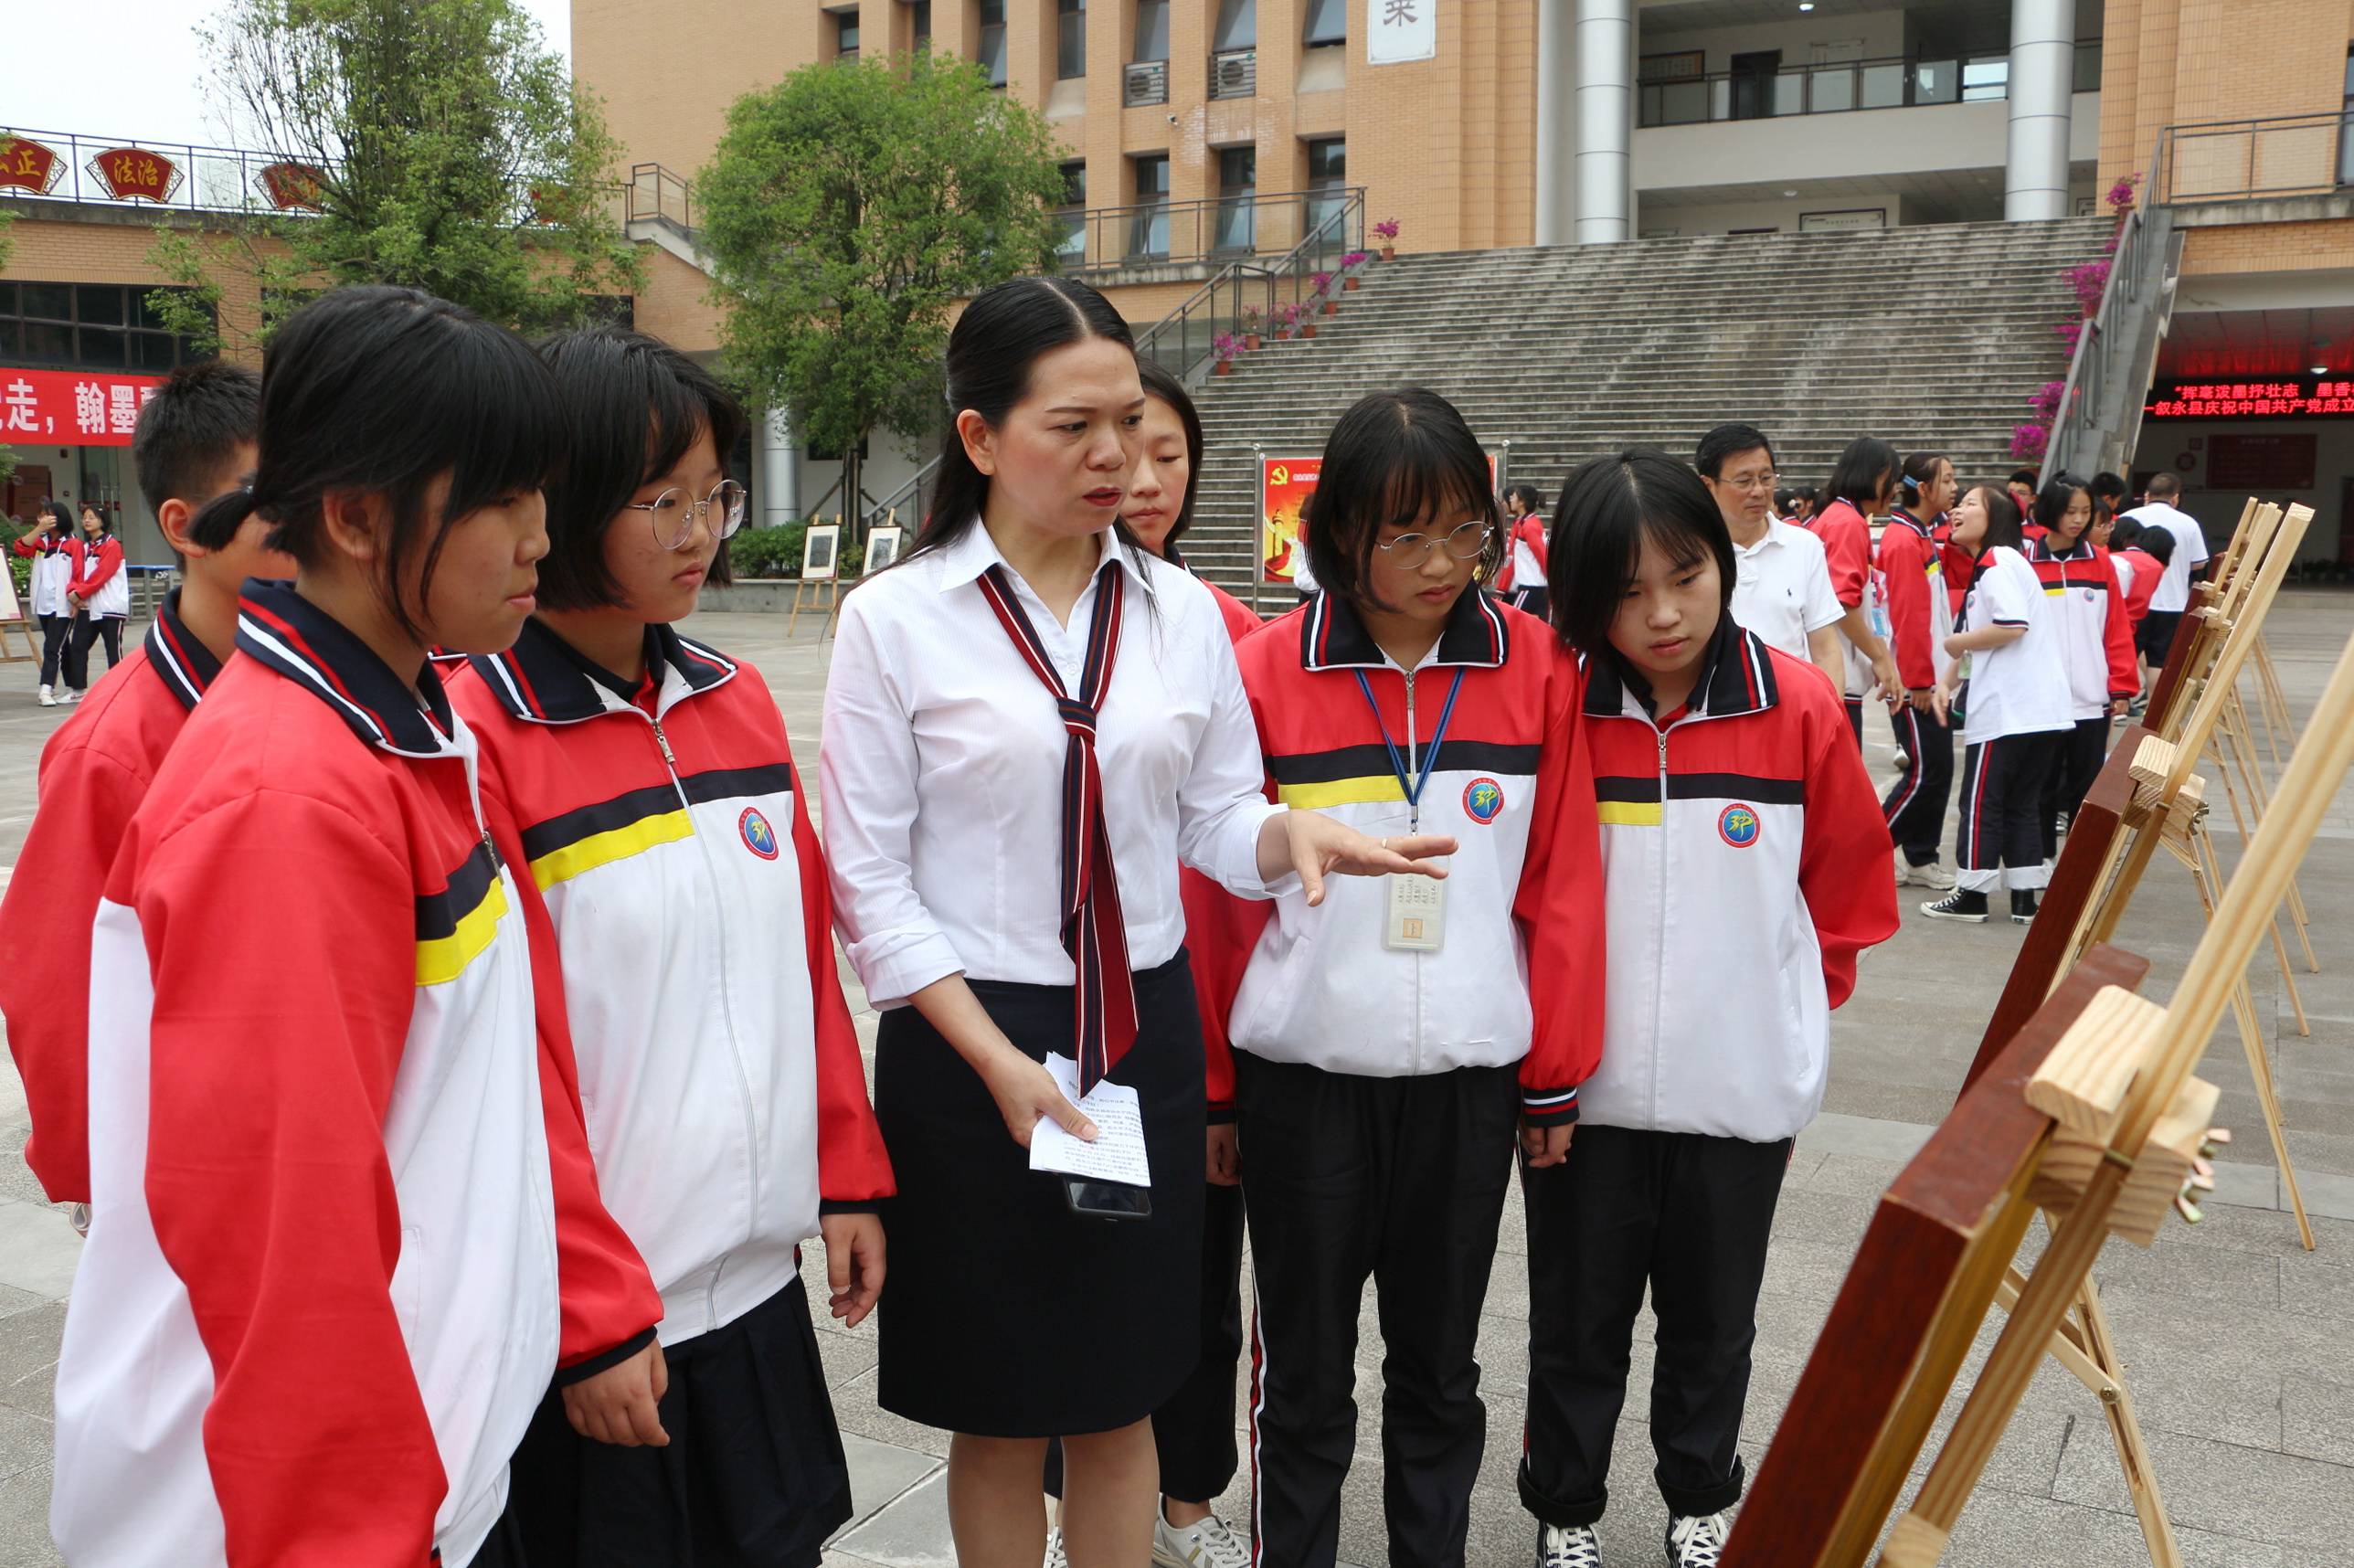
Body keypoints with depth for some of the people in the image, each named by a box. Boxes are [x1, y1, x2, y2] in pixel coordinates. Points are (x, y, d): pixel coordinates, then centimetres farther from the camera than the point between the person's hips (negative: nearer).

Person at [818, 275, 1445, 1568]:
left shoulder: (1180, 612, 3)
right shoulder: (894, 619, -7)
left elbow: (1216, 820, 7)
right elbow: (869, 881, -8)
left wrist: (1287, 832, -17)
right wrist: (998, 1063, -14)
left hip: (1145, 1029, 3)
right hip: (969, 1043, -3)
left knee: (1118, 1399, 14)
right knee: (999, 1411, 11)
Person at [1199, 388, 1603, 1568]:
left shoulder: (1537, 667, -2)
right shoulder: (1266, 674, -6)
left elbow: (1561, 883, 2)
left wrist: (1556, 1076, 5)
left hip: (1469, 1074, 1)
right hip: (1304, 1074, -1)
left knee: (1439, 1365, 16)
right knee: (1304, 1371, 12)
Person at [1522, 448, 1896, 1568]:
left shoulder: (1799, 709, -8)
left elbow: (1845, 887, 4)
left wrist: (1788, 1014, 9)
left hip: (1742, 1086, 1)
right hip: (1583, 1087, 0)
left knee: (1712, 1326, 18)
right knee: (1577, 1323, 14)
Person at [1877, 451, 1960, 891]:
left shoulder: (1924, 537, 15)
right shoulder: (1904, 541, -15)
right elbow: (1908, 616, -19)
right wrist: (1918, 681, -19)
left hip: (1931, 677, 9)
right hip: (1915, 682, -9)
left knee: (1937, 769, 10)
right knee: (1928, 772, -6)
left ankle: (1920, 858, 17)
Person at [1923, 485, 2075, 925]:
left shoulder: (1999, 561, -10)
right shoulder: (1983, 567, 20)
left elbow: (2013, 625, -23)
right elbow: (1981, 641, 20)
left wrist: (1958, 643, -9)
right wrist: (1948, 681, 6)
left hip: (2007, 709, -10)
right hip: (2042, 710, 10)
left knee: (1981, 800, 0)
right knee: (2022, 803, 12)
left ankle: (1972, 896, 6)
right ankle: (2023, 898, 15)